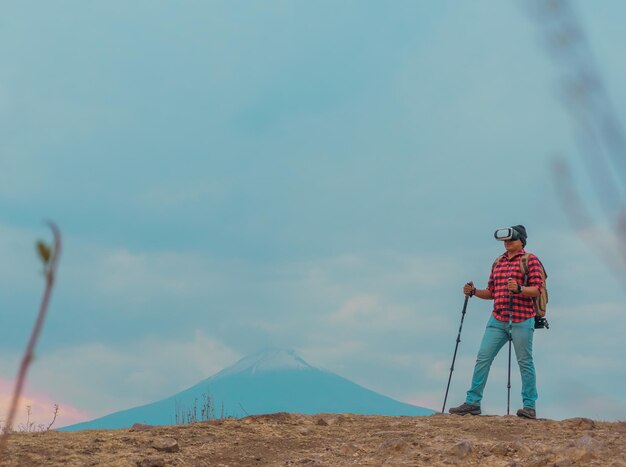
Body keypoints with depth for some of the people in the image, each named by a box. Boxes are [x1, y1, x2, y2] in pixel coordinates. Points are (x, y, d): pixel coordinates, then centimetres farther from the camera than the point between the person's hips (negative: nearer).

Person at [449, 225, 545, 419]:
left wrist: (519, 289, -25)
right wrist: (474, 292, 5)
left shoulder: (531, 260, 0)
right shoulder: (498, 262, 18)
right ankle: (472, 402, 3)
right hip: (497, 320, 6)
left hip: (521, 320, -6)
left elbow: (537, 289, -8)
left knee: (525, 362, -1)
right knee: (483, 358, 0)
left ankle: (529, 406, 4)